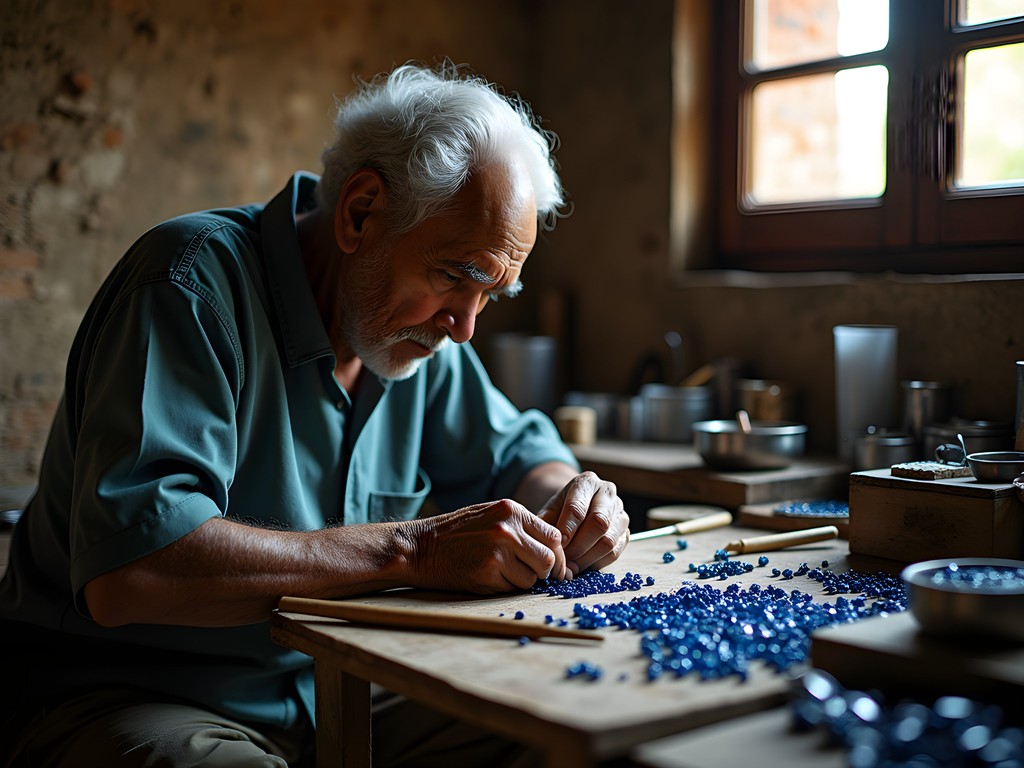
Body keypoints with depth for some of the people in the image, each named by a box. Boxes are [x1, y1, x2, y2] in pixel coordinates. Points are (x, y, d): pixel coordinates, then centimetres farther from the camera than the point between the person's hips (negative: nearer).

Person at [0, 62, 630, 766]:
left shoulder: (418, 320, 1)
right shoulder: (194, 279, -21)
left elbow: (518, 451, 16)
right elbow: (125, 569, -34)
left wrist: (576, 496, -8)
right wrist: (413, 549, -33)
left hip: (329, 698, 5)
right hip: (128, 699, -4)